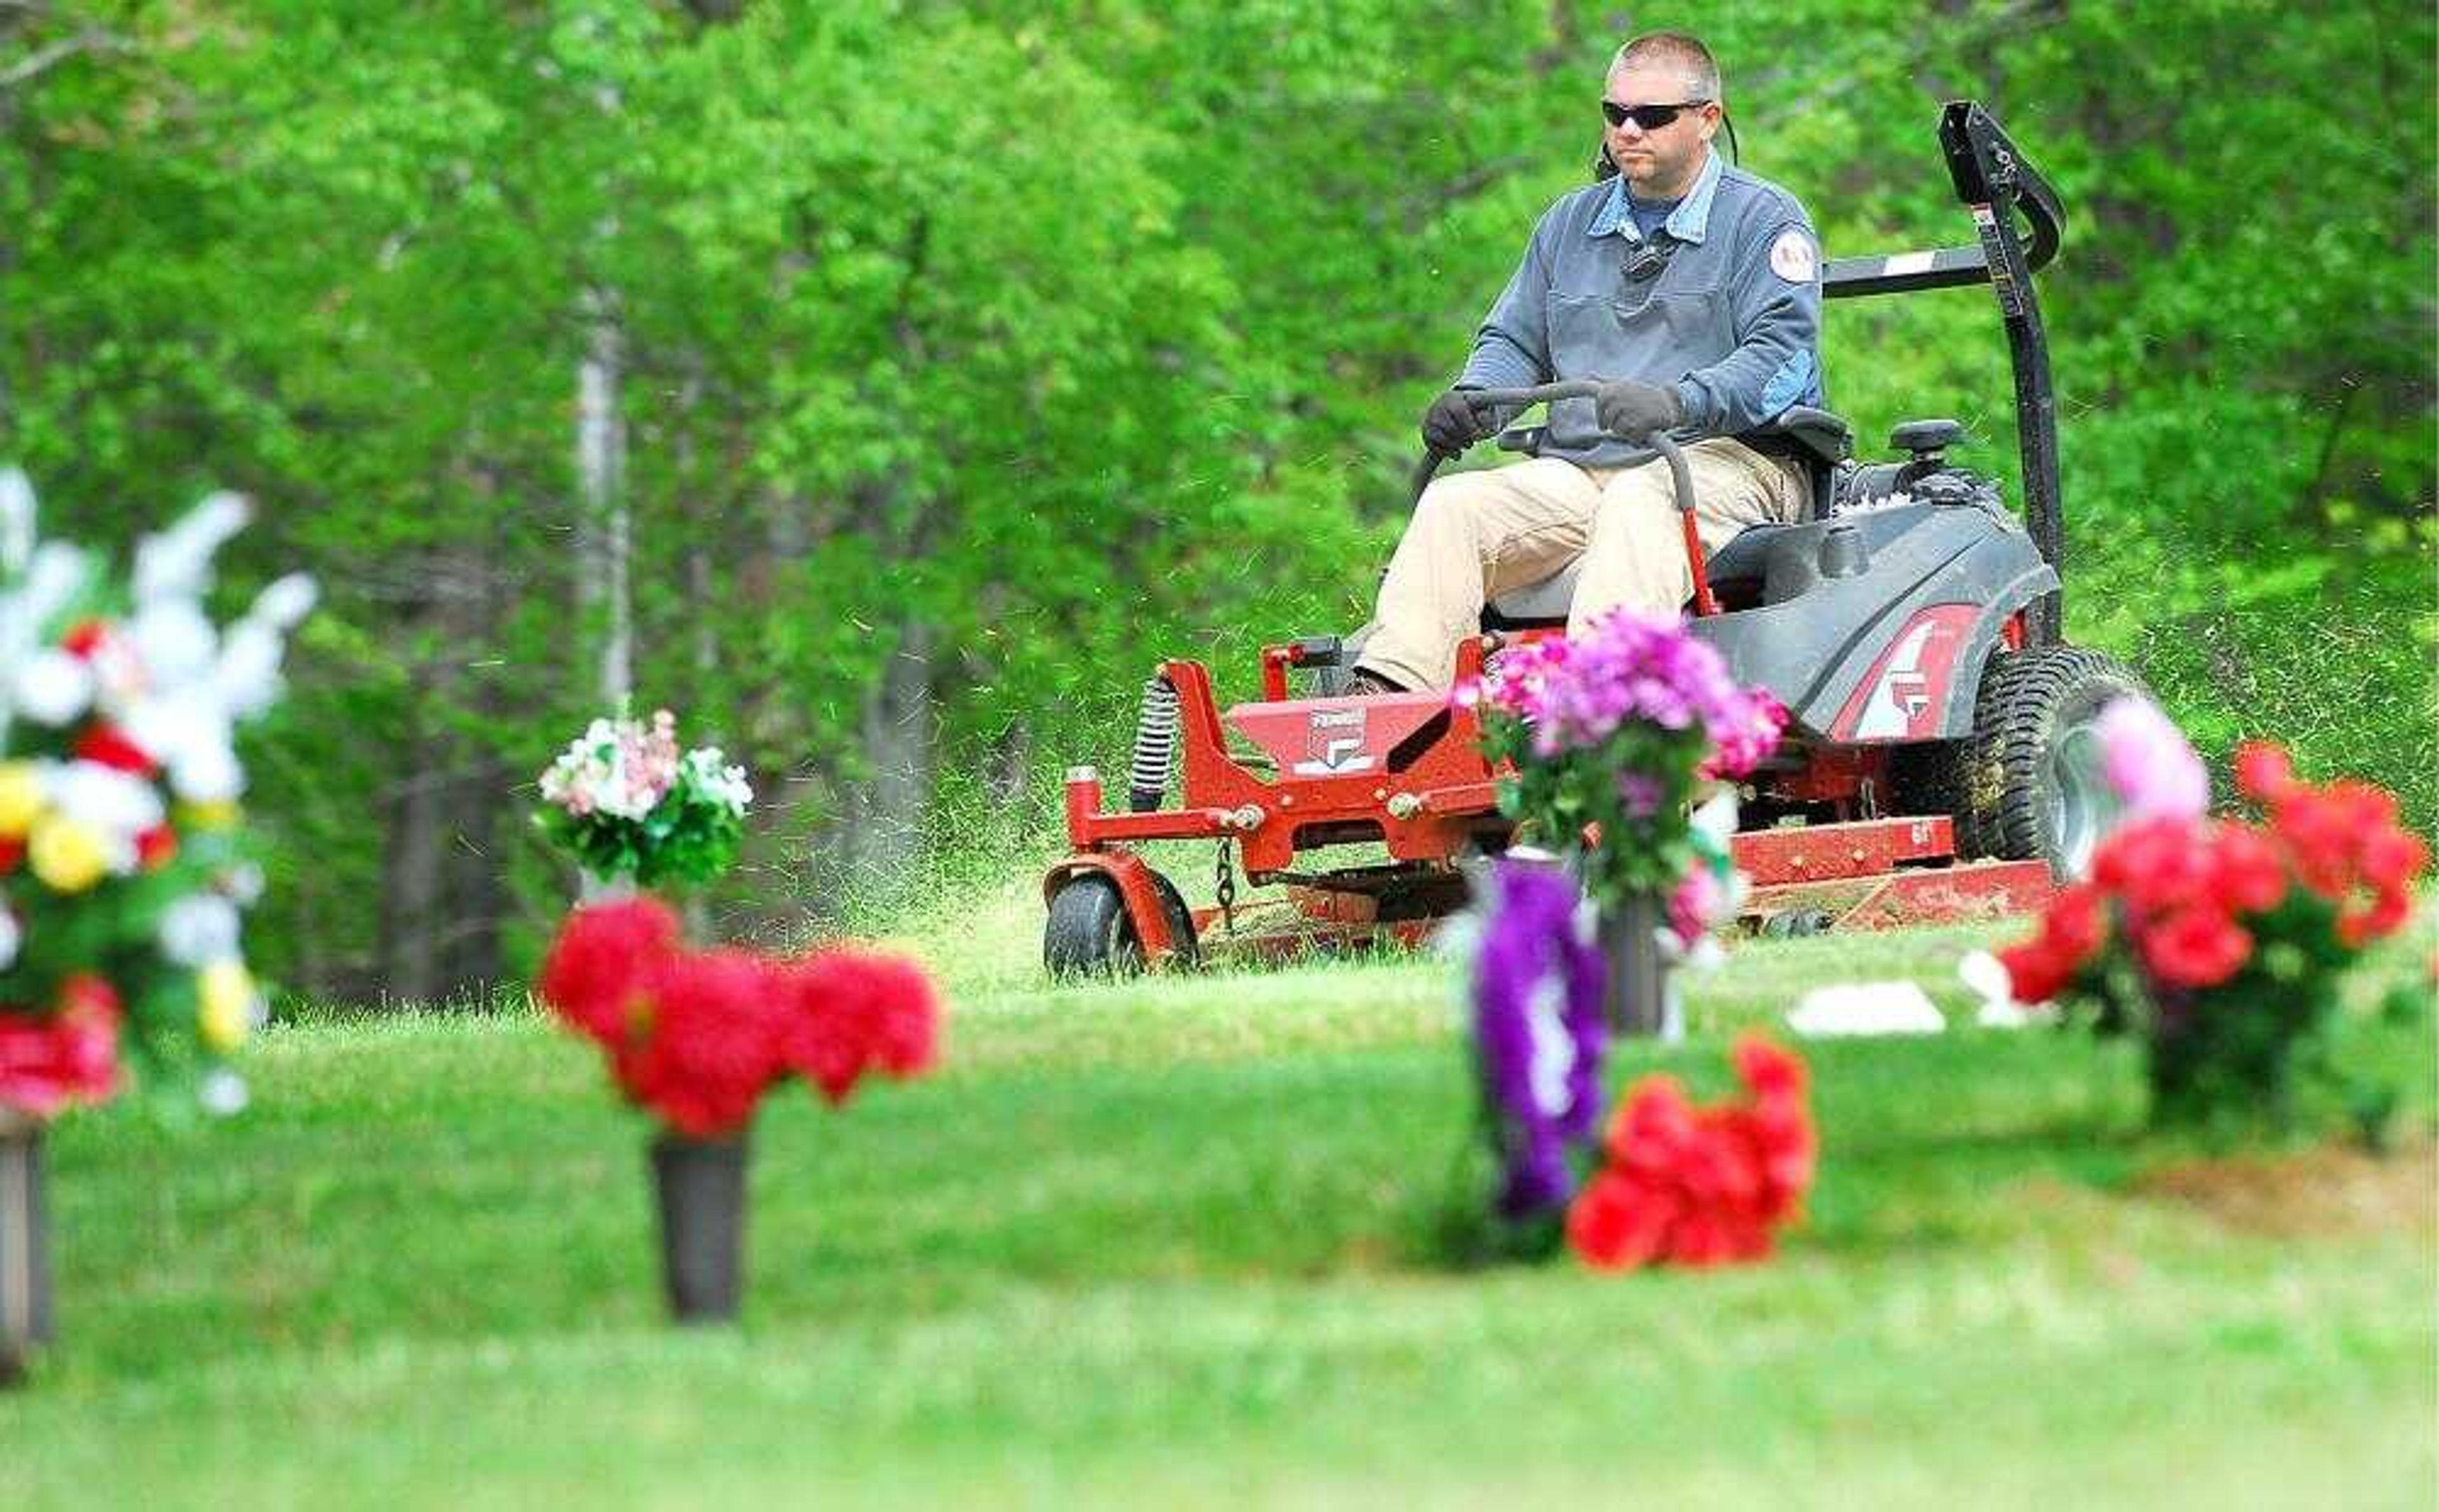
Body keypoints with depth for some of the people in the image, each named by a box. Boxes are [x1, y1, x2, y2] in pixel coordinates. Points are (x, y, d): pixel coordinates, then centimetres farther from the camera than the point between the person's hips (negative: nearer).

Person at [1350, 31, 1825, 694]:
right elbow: (1515, 341, 25)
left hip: (1722, 460, -6)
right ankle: (1383, 695, -35)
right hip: (1577, 470, 6)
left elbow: (1783, 354, -11)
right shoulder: (1571, 223, 22)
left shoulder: (1764, 219, 3)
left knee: (1639, 500, -39)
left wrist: (1681, 402, -29)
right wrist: (1472, 398, 0)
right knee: (1453, 503, -19)